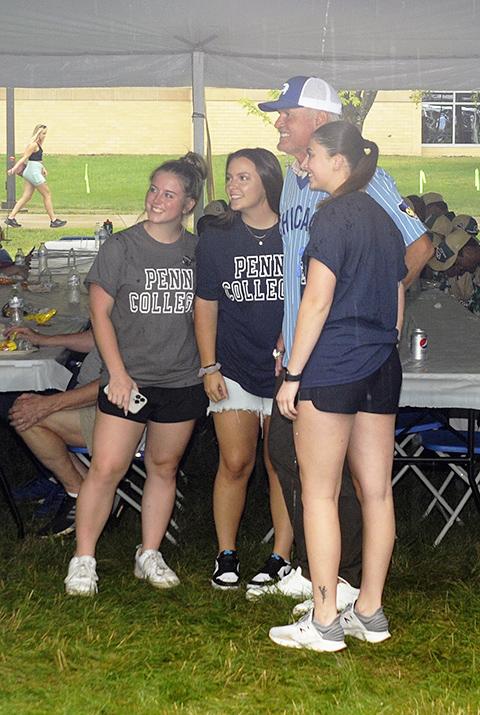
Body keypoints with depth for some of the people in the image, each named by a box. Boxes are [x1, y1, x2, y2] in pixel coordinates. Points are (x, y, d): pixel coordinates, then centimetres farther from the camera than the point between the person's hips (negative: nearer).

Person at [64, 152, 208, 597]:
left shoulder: (198, 251, 4)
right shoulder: (121, 247, -4)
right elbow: (100, 313, -4)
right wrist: (117, 373, -10)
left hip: (182, 381, 3)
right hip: (127, 380, -3)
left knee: (164, 467, 11)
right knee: (106, 469, -7)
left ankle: (149, 555, 24)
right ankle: (83, 560, 4)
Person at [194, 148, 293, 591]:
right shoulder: (217, 239, 4)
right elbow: (206, 305, 8)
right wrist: (209, 367, 2)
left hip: (286, 369, -1)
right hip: (234, 367, 2)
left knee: (281, 465, 2)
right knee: (235, 463, -1)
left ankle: (281, 557, 11)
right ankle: (226, 555, 11)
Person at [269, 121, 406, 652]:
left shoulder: (334, 215, -10)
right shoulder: (384, 220, 15)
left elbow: (317, 300, -15)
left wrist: (293, 373, -13)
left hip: (332, 369, -8)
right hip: (381, 369, 8)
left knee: (319, 493, -2)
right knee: (376, 491, 9)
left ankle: (324, 622, 0)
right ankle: (370, 613, 16)